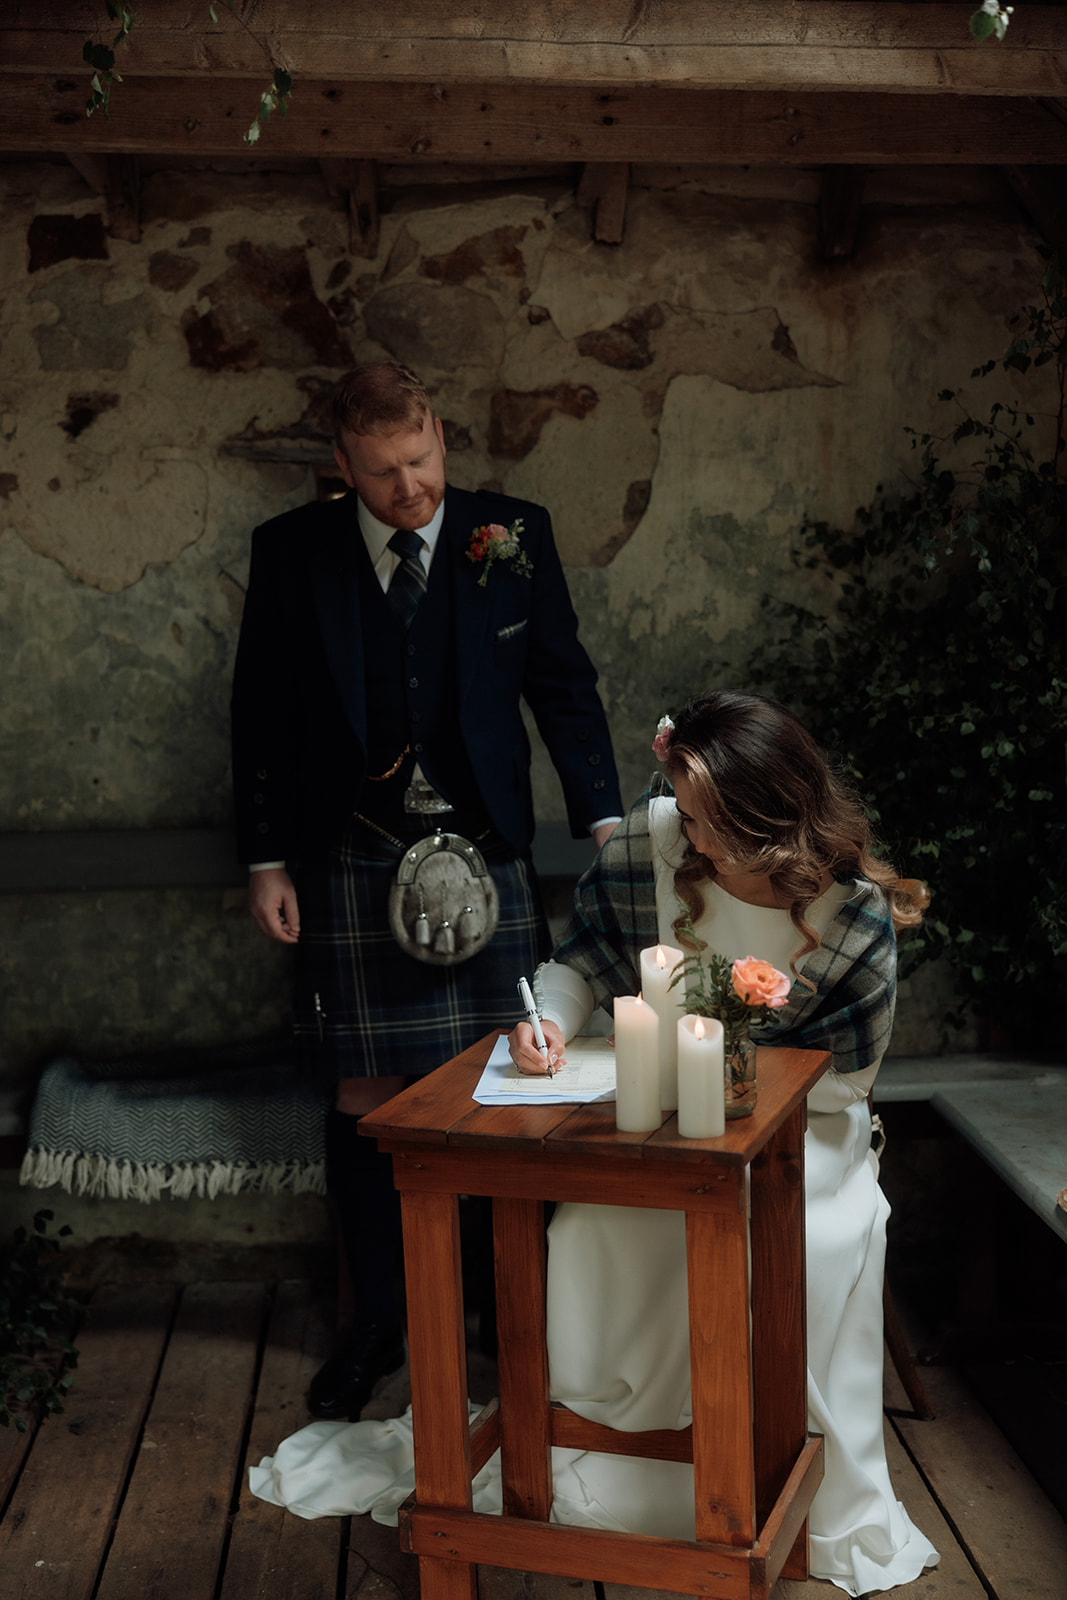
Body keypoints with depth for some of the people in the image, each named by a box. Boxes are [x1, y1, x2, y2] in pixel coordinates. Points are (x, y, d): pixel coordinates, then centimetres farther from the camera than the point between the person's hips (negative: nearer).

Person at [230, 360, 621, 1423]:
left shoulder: (512, 537, 1)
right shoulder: (291, 553, 1)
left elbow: (564, 686, 6)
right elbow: (262, 716, 6)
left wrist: (602, 820, -1)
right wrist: (267, 860, 2)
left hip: (482, 859, 0)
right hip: (349, 868, 0)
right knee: (363, 1099, 7)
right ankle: (374, 1325, 24)